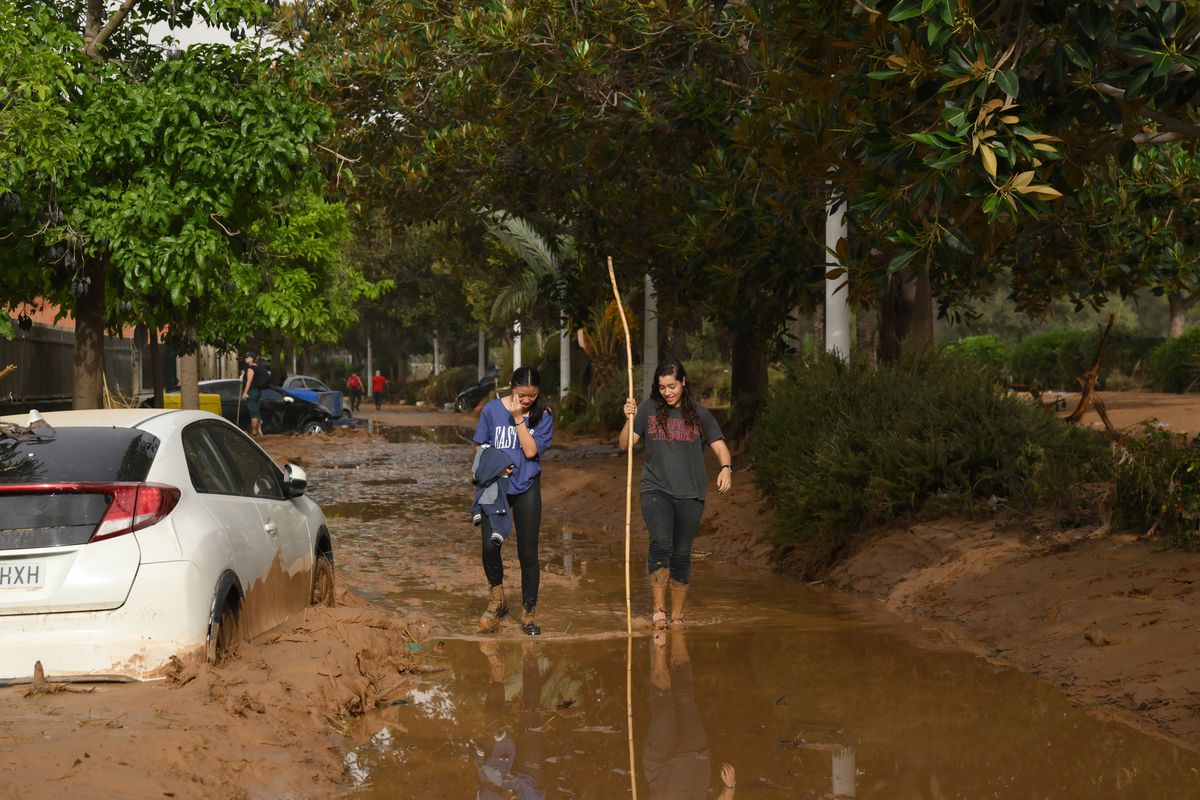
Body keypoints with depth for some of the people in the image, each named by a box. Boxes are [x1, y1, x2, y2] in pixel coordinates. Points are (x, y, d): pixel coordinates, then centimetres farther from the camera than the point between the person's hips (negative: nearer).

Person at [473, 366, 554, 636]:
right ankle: (497, 599, 7)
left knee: (528, 553, 3)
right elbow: (481, 448, 7)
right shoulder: (492, 410, -2)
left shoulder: (542, 416, -3)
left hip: (526, 489, 0)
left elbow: (531, 450, -14)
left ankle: (528, 612, 17)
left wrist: (519, 419, -16)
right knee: (490, 544, -17)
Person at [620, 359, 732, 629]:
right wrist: (629, 420, -13)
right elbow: (625, 445, 5)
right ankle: (658, 610, -16)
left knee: (681, 553, 5)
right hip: (655, 489, -1)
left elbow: (720, 447, 6)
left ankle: (677, 615, 17)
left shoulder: (698, 413, 6)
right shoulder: (649, 408, 4)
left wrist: (726, 468, -14)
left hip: (690, 494, 1)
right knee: (660, 544, -21)